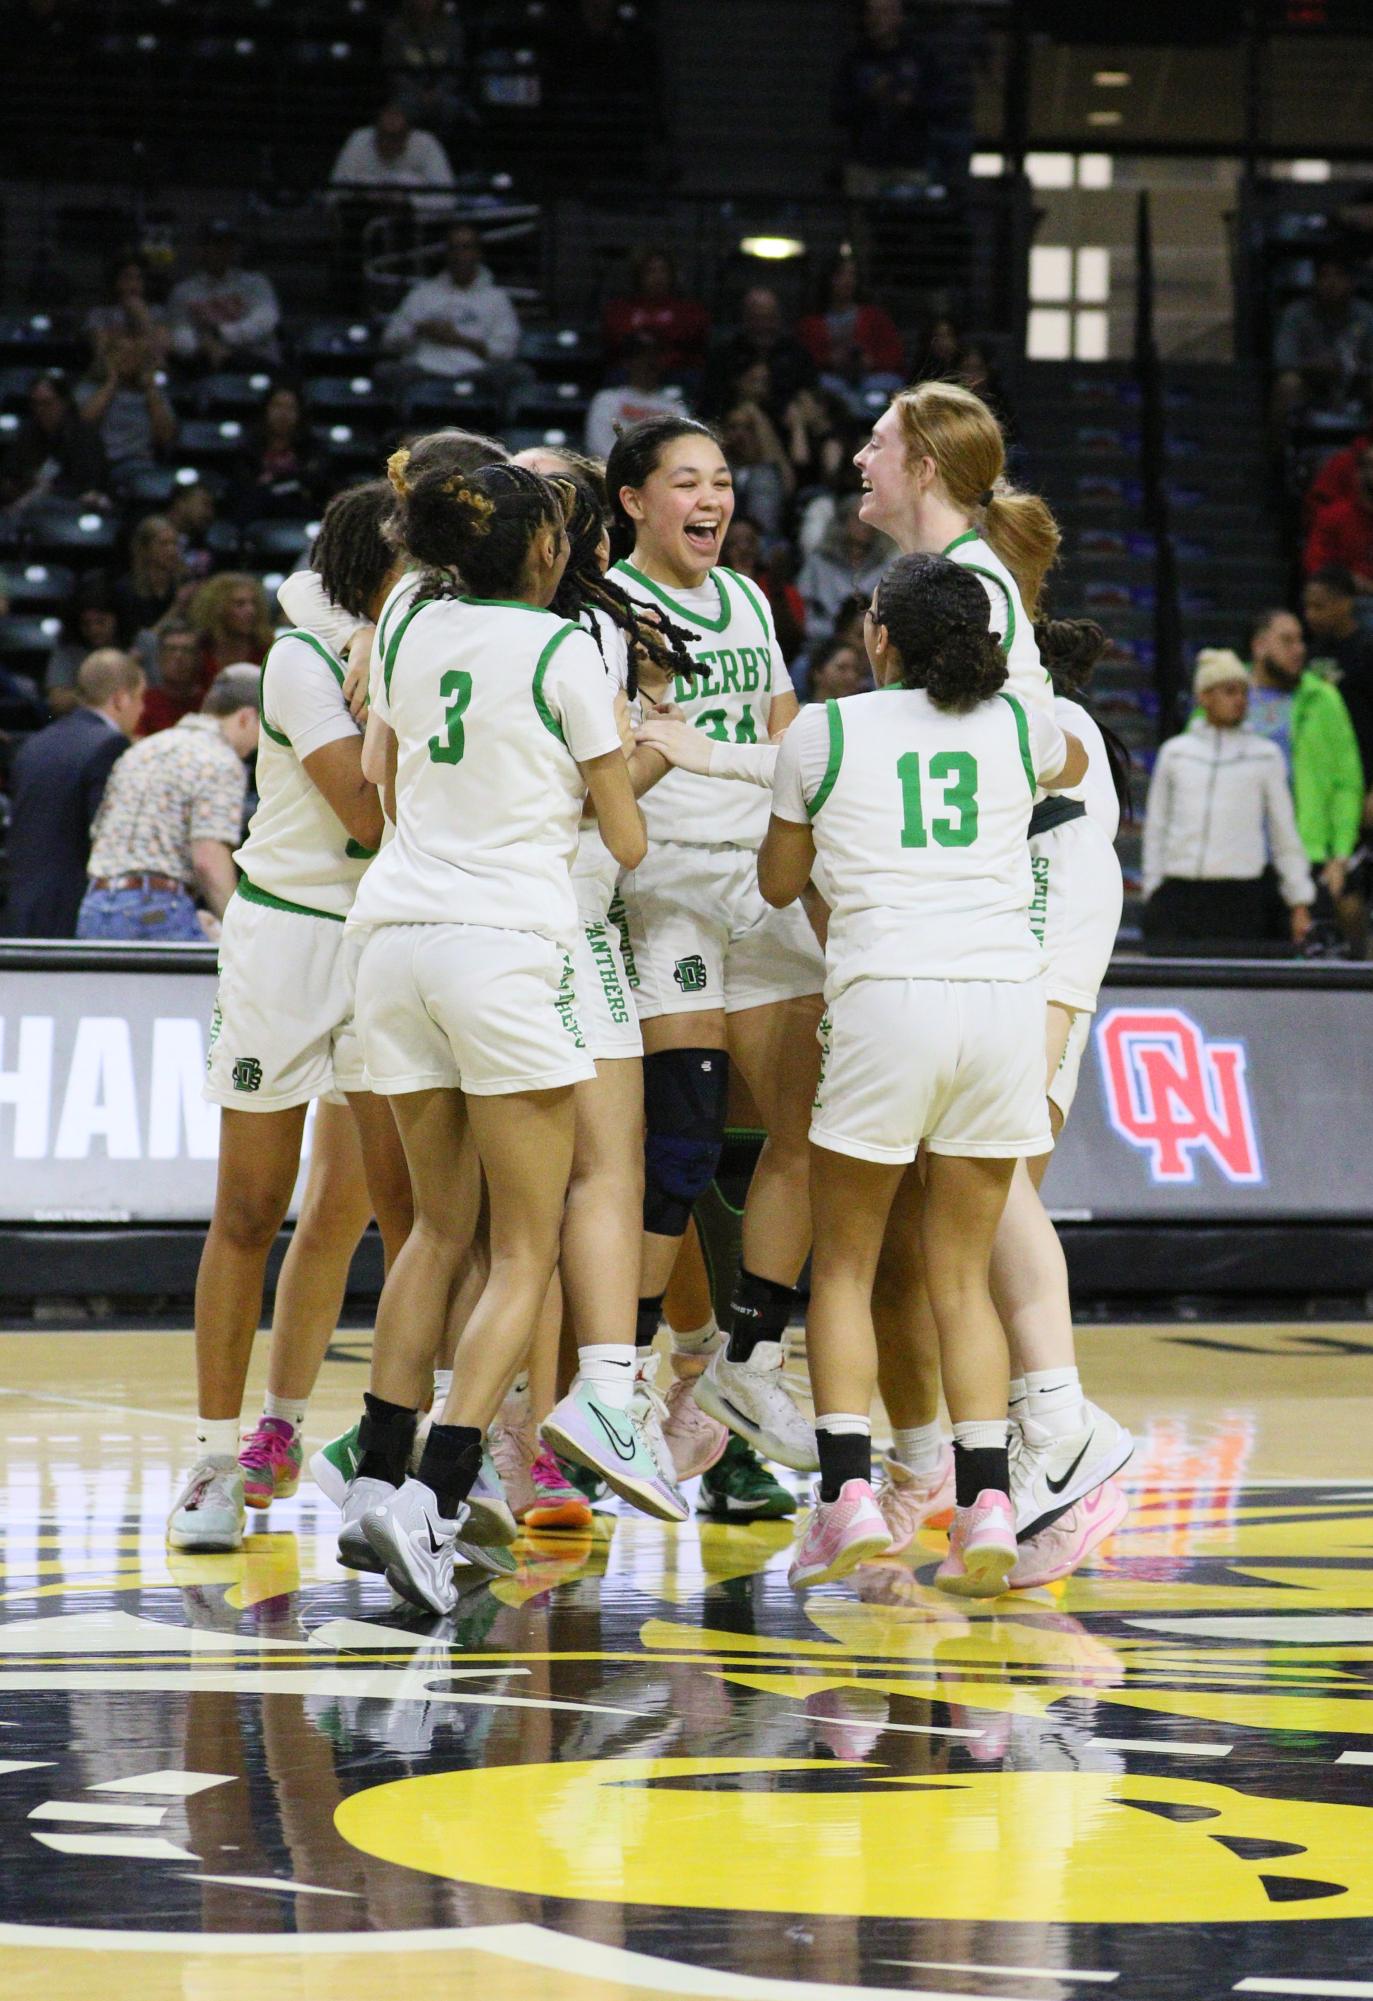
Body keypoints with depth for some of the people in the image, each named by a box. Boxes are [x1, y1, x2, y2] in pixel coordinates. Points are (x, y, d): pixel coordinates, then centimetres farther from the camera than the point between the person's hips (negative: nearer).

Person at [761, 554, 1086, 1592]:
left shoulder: (823, 734, 6)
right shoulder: (1018, 727, 13)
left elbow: (780, 882, 20)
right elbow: (1075, 764, 39)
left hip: (887, 999, -3)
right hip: (1007, 992, 3)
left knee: (844, 1263, 11)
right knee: (962, 1274, 10)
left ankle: (848, 1496, -3)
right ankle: (987, 1504, -3)